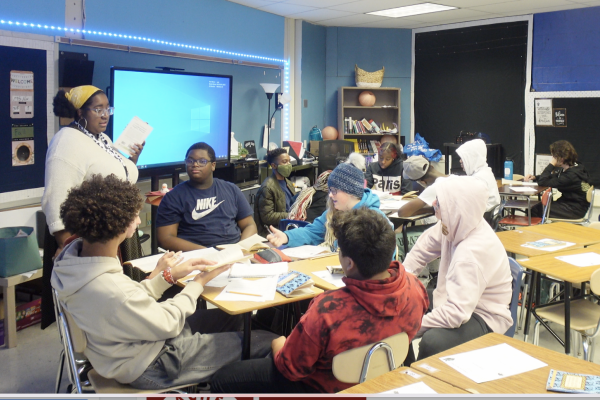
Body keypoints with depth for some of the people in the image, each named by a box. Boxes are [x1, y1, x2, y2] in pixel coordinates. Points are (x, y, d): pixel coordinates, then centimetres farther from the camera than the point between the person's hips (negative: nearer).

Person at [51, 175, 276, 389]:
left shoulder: (72, 254, -12)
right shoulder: (113, 291, -40)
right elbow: (168, 324, -22)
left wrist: (168, 275, -5)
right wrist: (198, 284, -10)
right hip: (148, 367, -9)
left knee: (230, 317, 23)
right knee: (265, 341, 0)